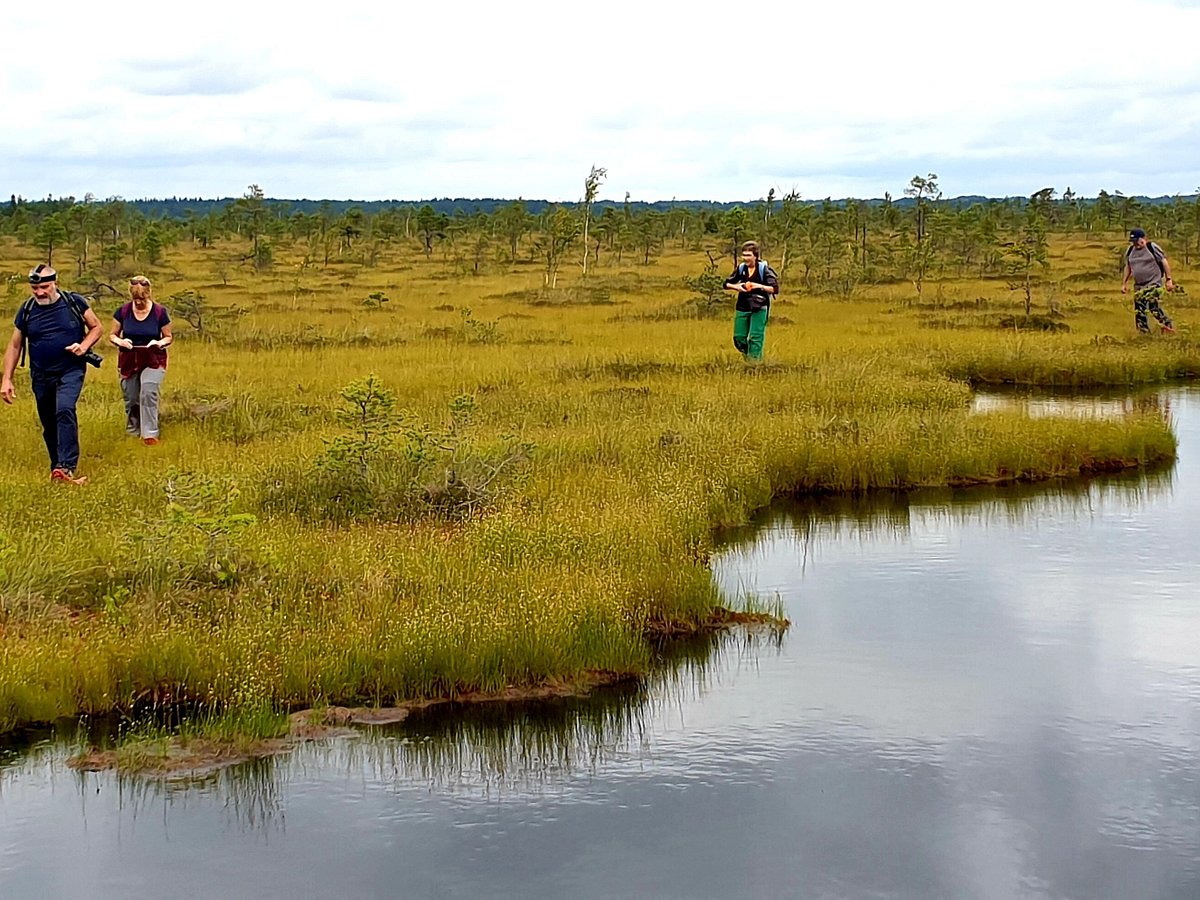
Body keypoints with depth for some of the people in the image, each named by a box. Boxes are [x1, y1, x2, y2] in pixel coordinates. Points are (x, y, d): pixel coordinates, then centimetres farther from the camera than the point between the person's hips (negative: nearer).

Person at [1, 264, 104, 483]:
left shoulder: (74, 302, -4)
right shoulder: (27, 310, 2)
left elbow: (97, 327, 6)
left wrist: (84, 346, -14)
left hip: (71, 371, -4)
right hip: (41, 375, 4)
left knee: (65, 410, -26)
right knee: (49, 425, 9)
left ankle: (66, 466, -30)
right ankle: (56, 467, 25)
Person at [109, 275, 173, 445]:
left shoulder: (160, 312, -8)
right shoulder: (123, 312, -5)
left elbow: (169, 337, 4)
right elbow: (112, 335, 6)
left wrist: (160, 343, -18)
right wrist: (119, 341, -17)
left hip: (153, 361, -2)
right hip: (128, 361, 3)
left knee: (148, 393, -23)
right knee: (131, 400, 10)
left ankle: (150, 434, -18)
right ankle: (132, 433, 31)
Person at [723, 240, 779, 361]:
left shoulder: (764, 269, -9)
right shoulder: (741, 268, 3)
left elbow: (775, 289, -13)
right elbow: (726, 284, 12)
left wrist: (760, 286, -27)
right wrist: (736, 286, -10)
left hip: (759, 309, -4)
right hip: (742, 308, 4)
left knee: (755, 338, -7)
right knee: (738, 338, 5)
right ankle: (748, 357, 29)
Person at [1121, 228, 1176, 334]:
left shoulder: (1152, 247, -8)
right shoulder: (1130, 251, 8)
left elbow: (1164, 262, -4)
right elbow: (1128, 267, 20)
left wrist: (1168, 279, -8)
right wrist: (1124, 283, 17)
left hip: (1154, 283, -6)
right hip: (1139, 285, 6)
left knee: (1154, 307, -19)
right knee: (1139, 311, 2)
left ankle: (1168, 326, 0)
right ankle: (1144, 333, 11)